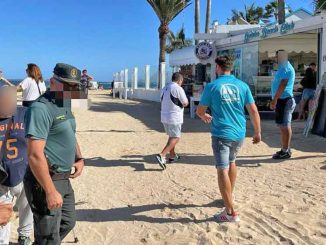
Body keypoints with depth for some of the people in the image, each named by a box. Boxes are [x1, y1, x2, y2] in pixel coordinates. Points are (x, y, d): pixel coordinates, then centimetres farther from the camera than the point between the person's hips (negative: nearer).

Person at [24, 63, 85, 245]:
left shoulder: (65, 106, 10)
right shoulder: (41, 108, -20)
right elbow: (35, 154, -26)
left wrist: (79, 159, 6)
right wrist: (50, 191, -26)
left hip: (64, 179, 10)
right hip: (45, 181, -9)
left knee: (68, 223, 25)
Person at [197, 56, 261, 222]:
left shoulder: (212, 86, -5)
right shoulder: (242, 86, 3)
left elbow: (200, 111, 2)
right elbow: (253, 111, 2)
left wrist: (205, 117, 25)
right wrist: (258, 132, 12)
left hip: (221, 134, -5)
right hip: (239, 134, 5)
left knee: (222, 170, -3)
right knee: (231, 162, 26)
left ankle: (230, 213, -4)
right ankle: (229, 197, 41)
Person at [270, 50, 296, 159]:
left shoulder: (285, 68, -14)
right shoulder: (284, 67, 19)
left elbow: (282, 85, -22)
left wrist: (274, 100, -24)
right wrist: (275, 100, 23)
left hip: (283, 100, -11)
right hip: (282, 99, 11)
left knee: (285, 125, -7)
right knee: (284, 125, 14)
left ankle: (286, 151, -2)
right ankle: (285, 149, 22)